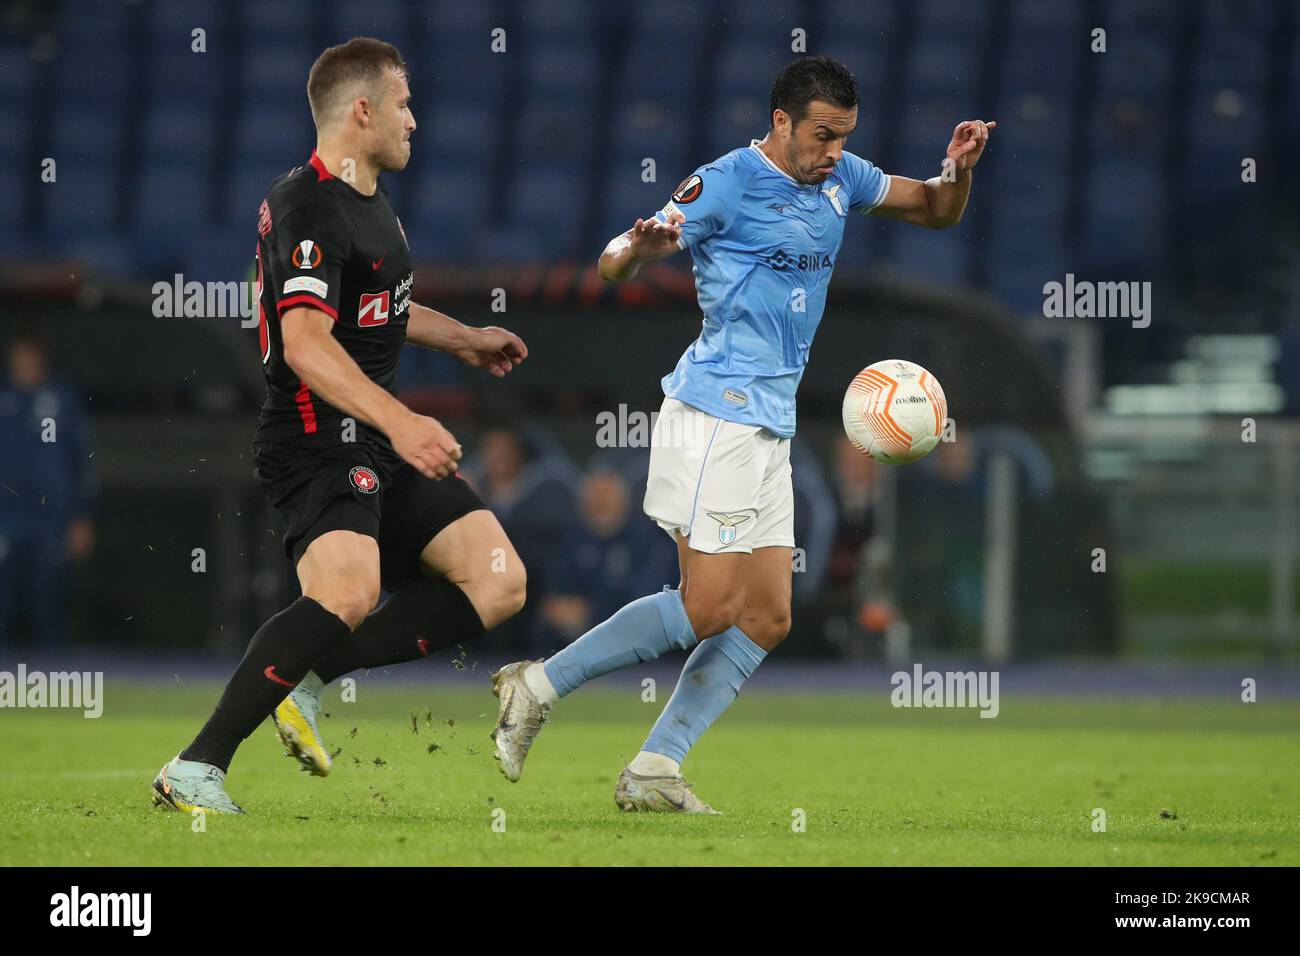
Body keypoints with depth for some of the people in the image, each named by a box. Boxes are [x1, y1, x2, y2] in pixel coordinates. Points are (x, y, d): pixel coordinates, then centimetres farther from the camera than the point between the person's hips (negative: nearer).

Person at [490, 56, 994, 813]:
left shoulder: (840, 179, 12)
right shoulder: (727, 183, -10)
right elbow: (613, 265, -10)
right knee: (708, 609, -15)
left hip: (770, 429, 9)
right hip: (716, 416, -9)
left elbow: (938, 211, 24)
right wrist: (640, 247, -34)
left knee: (767, 619, 2)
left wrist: (960, 169, 1)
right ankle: (539, 686, -6)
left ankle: (654, 772, 2)